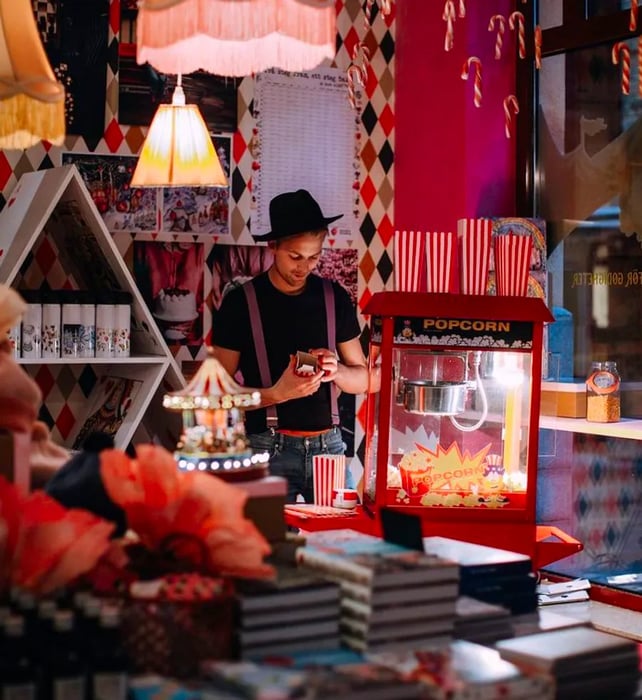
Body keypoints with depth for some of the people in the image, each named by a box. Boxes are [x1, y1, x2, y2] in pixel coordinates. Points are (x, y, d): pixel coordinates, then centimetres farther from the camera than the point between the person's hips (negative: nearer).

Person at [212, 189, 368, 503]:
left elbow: (362, 379, 13)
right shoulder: (240, 303, -3)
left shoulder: (335, 298, 7)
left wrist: (336, 371, -9)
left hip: (327, 444, 3)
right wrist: (277, 394, -19)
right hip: (268, 449, -3)